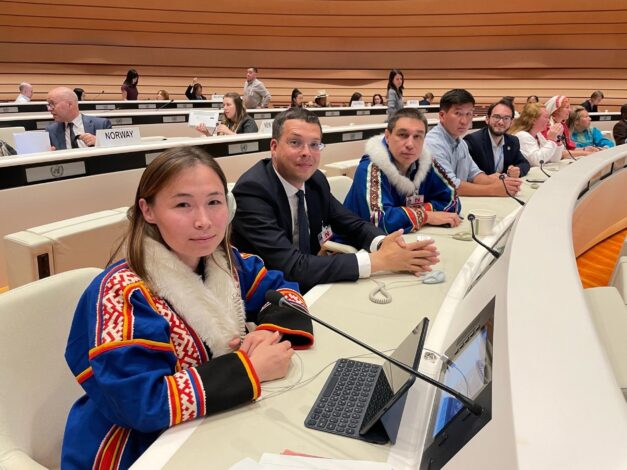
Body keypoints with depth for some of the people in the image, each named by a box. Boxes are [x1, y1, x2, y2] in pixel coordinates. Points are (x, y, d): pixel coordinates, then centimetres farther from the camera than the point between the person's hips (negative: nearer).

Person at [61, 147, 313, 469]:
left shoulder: (224, 262, -5)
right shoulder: (122, 295, -24)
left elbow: (281, 290, 6)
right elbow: (142, 401, -30)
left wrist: (269, 332, -15)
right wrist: (251, 369, -25)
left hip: (211, 429, 6)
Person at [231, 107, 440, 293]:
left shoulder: (315, 180, -2)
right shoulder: (252, 191, -22)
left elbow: (353, 225, 7)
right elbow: (292, 267, -30)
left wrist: (384, 243, -17)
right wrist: (378, 260, -28)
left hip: (309, 288, 7)